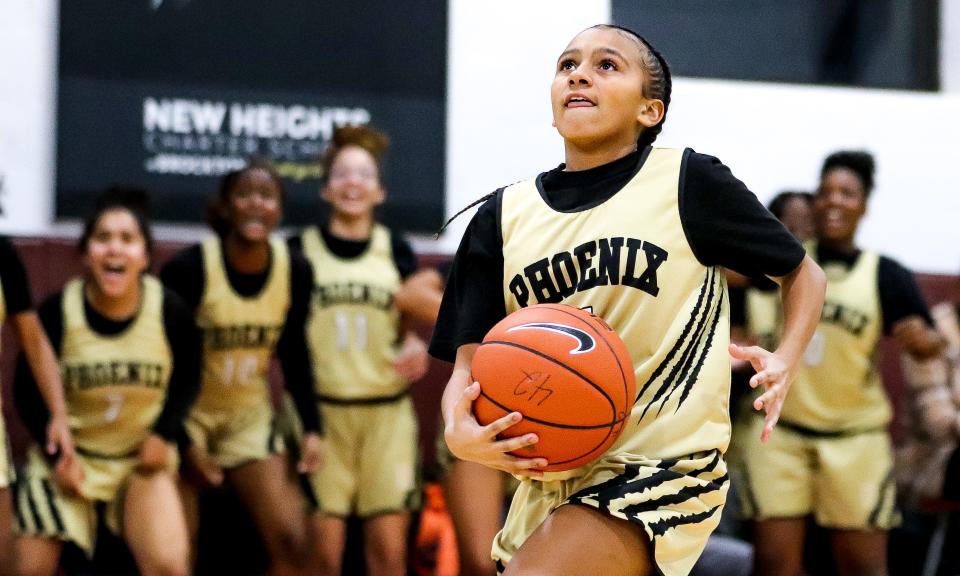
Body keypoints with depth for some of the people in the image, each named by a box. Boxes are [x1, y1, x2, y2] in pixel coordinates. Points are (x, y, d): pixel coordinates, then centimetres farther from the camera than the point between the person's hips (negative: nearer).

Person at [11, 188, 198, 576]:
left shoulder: (169, 310, -15)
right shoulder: (57, 311, -17)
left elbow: (188, 377, 5)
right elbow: (27, 393, -4)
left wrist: (164, 434, -8)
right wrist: (57, 455, -13)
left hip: (143, 459, 0)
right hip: (69, 460, 0)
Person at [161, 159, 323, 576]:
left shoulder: (294, 271, -8)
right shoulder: (189, 269, -21)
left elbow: (294, 354, 5)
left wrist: (311, 428, -2)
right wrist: (185, 442, -15)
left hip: (249, 416, 4)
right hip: (186, 416, -4)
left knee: (291, 541, -6)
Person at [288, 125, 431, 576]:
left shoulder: (395, 251, 8)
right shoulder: (300, 251, 3)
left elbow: (410, 327, 14)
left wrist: (415, 347, -9)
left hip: (387, 412, 2)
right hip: (321, 411, -2)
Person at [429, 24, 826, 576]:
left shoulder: (689, 183, -4)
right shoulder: (503, 217, 6)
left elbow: (803, 272, 8)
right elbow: (468, 365, 2)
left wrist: (785, 361, -11)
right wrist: (460, 432, -20)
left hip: (661, 468, -6)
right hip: (549, 478, 6)